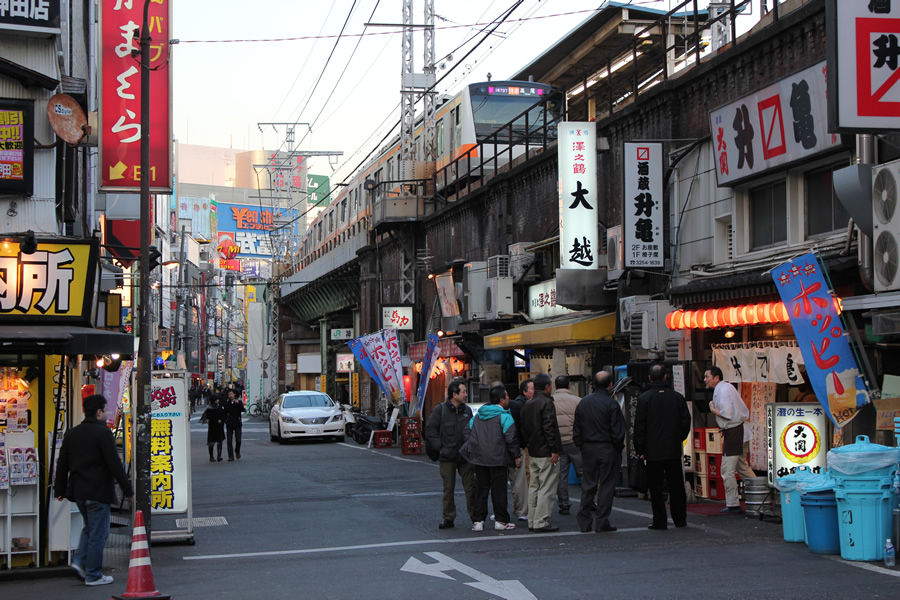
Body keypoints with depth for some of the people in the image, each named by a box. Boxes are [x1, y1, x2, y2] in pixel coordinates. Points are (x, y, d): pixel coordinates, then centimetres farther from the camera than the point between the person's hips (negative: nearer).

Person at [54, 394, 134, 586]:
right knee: (98, 532, 1)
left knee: (89, 527, 24)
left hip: (77, 491, 7)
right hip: (98, 491, -7)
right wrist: (128, 490, -11)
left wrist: (59, 489, 23)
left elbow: (62, 464, 15)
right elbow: (114, 464, -16)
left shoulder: (72, 433, 10)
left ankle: (80, 560, 8)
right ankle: (93, 575, 5)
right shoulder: (103, 433, -13)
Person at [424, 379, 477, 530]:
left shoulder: (467, 410, 10)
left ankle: (475, 516, 14)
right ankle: (448, 518, 12)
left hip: (465, 456, 3)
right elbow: (430, 431, -3)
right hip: (447, 457, -3)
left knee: (470, 487, 2)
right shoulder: (440, 410, -3)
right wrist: (440, 448, -8)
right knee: (448, 488, 4)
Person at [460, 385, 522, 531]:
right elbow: (511, 438, -11)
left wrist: (472, 451, 21)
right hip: (497, 459, -5)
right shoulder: (504, 416, -8)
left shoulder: (477, 415, 12)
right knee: (499, 490, 2)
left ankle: (478, 521, 8)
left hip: (479, 459, 5)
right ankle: (501, 521, 7)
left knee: (481, 489, 9)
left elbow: (468, 432, 14)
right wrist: (517, 456, -3)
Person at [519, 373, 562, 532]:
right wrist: (554, 450, -18)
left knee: (534, 487, 14)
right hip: (546, 453, -9)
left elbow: (523, 429, 18)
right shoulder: (546, 403, -14)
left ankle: (532, 521, 17)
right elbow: (550, 428, -19)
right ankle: (541, 522, -7)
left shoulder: (527, 405, 14)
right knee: (546, 488, -5)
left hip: (533, 453, 9)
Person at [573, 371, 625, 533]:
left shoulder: (583, 402, 5)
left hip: (588, 449, 5)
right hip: (608, 449, -5)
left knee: (588, 485, 11)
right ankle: (601, 522, 3)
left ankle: (584, 522, 12)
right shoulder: (611, 404, -12)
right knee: (606, 485, 2)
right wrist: (619, 447, 2)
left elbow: (576, 430, 8)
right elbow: (617, 432, -13)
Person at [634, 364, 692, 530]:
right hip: (674, 450, 3)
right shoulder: (677, 397, 2)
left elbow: (639, 426, -7)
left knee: (656, 487, 2)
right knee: (676, 485, 13)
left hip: (653, 451, -3)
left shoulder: (644, 398, -8)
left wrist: (639, 450, 0)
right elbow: (686, 421, 7)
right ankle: (680, 519, 18)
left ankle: (659, 521, 2)